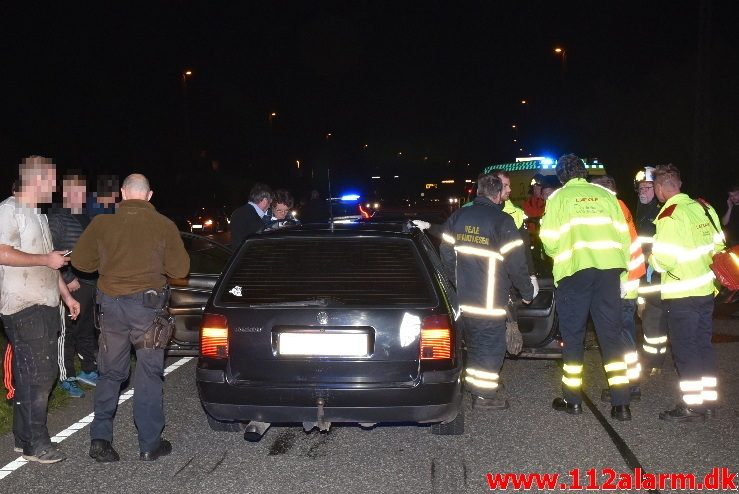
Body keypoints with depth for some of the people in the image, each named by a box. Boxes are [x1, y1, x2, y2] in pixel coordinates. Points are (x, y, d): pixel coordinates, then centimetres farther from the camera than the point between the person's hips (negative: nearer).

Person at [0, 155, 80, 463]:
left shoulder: (38, 214, 20)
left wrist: (66, 295, 21)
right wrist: (47, 259, -15)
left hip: (45, 307, 9)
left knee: (42, 375, 12)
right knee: (37, 377, -7)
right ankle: (35, 444, 2)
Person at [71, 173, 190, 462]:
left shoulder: (102, 223, -1)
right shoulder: (164, 226, -6)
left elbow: (80, 261, 6)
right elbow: (180, 268, -3)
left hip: (110, 304, 2)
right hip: (147, 304, -2)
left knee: (110, 373, 16)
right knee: (149, 374, 7)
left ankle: (100, 438, 14)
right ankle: (150, 444, 13)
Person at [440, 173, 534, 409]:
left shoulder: (457, 217, 6)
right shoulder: (502, 221, -12)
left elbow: (446, 253, 10)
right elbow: (515, 263, -11)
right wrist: (527, 291, 2)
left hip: (463, 298, 6)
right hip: (490, 300, -6)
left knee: (474, 342, 20)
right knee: (492, 345, 4)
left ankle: (472, 384, 29)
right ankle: (485, 394, 9)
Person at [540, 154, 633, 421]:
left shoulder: (558, 198, 2)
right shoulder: (605, 194, 11)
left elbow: (549, 240, -3)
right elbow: (623, 235, 8)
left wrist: (557, 255, 18)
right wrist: (622, 268, 15)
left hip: (574, 270, -3)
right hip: (609, 268, 3)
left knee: (573, 334, 9)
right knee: (611, 334, 7)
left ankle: (572, 399, 16)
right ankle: (621, 403, 6)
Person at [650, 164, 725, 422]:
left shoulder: (670, 216, -18)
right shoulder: (704, 208, 5)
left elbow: (664, 260, -23)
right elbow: (718, 245, 11)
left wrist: (652, 258, -3)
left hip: (682, 294, -7)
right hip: (707, 289, 7)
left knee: (685, 350, 2)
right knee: (704, 345, 15)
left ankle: (692, 405, 8)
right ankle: (708, 401, 24)